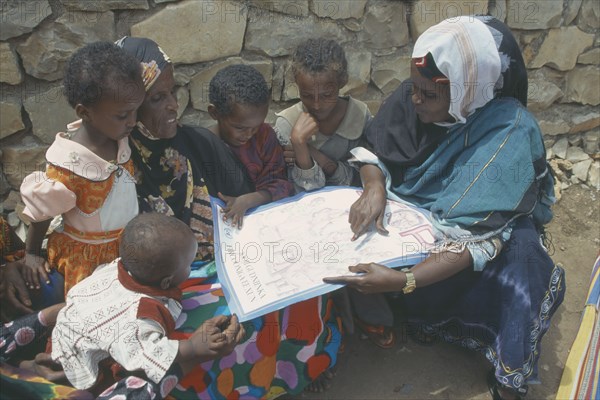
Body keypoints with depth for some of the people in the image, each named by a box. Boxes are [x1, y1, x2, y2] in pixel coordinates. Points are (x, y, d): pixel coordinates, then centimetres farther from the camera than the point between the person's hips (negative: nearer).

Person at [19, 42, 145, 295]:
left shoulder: (119, 138, -14)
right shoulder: (68, 168, -31)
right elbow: (40, 213, -14)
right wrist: (31, 254, 0)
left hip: (126, 244, 5)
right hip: (86, 257, -5)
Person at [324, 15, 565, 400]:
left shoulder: (510, 134, -30)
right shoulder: (413, 98, -17)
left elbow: (477, 235, -34)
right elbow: (373, 151, -4)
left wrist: (404, 280, -46)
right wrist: (374, 186, -27)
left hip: (496, 224, -4)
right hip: (414, 210, 4)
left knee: (518, 286, -29)